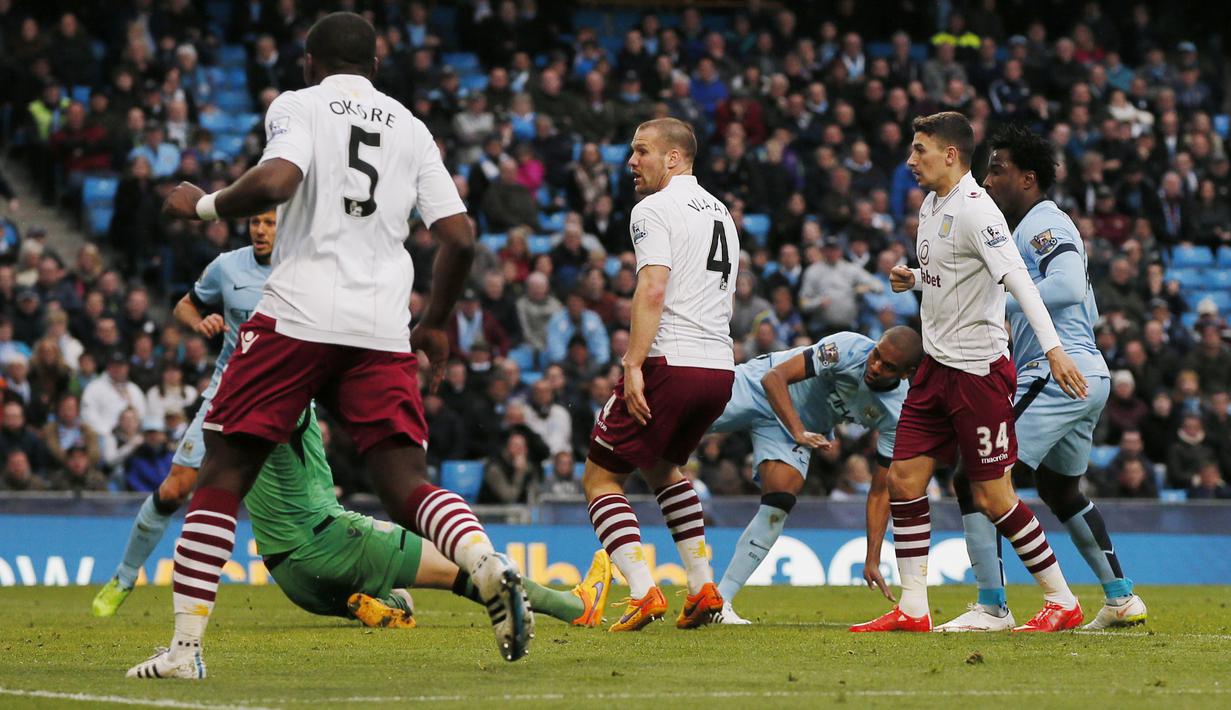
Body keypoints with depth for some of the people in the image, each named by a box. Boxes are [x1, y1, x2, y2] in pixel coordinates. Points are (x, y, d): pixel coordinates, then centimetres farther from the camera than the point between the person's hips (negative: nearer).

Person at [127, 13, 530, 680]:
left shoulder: (299, 105, 5)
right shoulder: (411, 129, 18)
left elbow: (274, 182, -15)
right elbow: (459, 237, 12)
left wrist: (203, 204, 3)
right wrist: (434, 324, 26)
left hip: (298, 315, -3)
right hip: (383, 331, 3)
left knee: (224, 471, 4)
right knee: (406, 486, 2)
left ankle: (185, 646, 0)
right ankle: (489, 564, -28)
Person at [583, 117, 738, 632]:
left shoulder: (654, 209, -6)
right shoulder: (720, 213, 21)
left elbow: (653, 289, -19)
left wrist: (633, 365, -22)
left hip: (670, 362, -8)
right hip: (720, 368, 8)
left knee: (601, 477, 1)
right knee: (662, 466, 30)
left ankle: (643, 592, -15)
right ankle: (703, 588, 20)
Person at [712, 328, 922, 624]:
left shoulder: (898, 414, -18)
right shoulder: (849, 349, -30)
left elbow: (881, 491, -10)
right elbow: (774, 377, -31)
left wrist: (873, 560, -16)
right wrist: (799, 432, -46)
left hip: (804, 424, 2)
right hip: (759, 389, -2)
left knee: (779, 504, -15)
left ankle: (719, 600, -8)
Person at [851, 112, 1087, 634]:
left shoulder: (975, 209, -17)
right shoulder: (931, 206, 12)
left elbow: (1017, 279, -26)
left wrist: (1053, 348, -35)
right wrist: (913, 278, 7)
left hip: (980, 370, -9)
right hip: (937, 368, 9)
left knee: (992, 496, -4)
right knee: (904, 478, 2)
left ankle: (1063, 601, 8)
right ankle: (913, 609, 7)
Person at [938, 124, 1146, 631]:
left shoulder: (1042, 225, -9)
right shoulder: (1043, 226, 21)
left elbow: (1069, 287, -28)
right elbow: (1087, 312, 28)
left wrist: (996, 304, -25)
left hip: (1057, 374, -11)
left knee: (974, 477, -13)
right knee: (1061, 489, 27)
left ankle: (992, 607, -16)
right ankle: (1122, 599, 31)